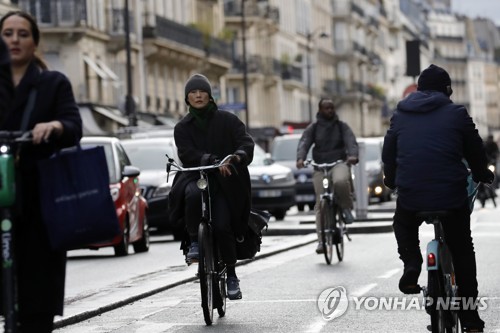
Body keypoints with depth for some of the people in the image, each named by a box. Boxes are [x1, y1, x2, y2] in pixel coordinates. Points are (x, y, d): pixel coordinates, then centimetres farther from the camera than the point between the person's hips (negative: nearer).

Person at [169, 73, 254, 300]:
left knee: (222, 226, -18)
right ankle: (194, 242, -20)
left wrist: (238, 156, -26)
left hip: (224, 181, -1)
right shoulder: (183, 127, 10)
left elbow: (246, 142, -2)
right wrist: (212, 161, -24)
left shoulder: (227, 120, 9)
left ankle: (231, 275, 1)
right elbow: (187, 154, -7)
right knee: (192, 194, -37)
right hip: (195, 176, 1)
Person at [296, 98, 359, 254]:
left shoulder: (342, 126, 10)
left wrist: (353, 155, -28)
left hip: (340, 163, -1)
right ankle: (321, 240, -3)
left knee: (340, 181, -37)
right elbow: (303, 143, -2)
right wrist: (300, 158, -24)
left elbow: (351, 141, -5)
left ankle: (346, 207, -9)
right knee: (320, 203, -6)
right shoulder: (313, 128, 11)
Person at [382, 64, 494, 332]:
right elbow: (475, 152, 11)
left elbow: (388, 156, 17)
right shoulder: (457, 114, 3)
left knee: (404, 225, 35)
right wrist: (482, 175, 30)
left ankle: (411, 265, 9)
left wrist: (392, 182, 35)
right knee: (462, 252, 14)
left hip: (410, 194, 2)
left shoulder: (400, 115, 10)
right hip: (452, 194, -1)